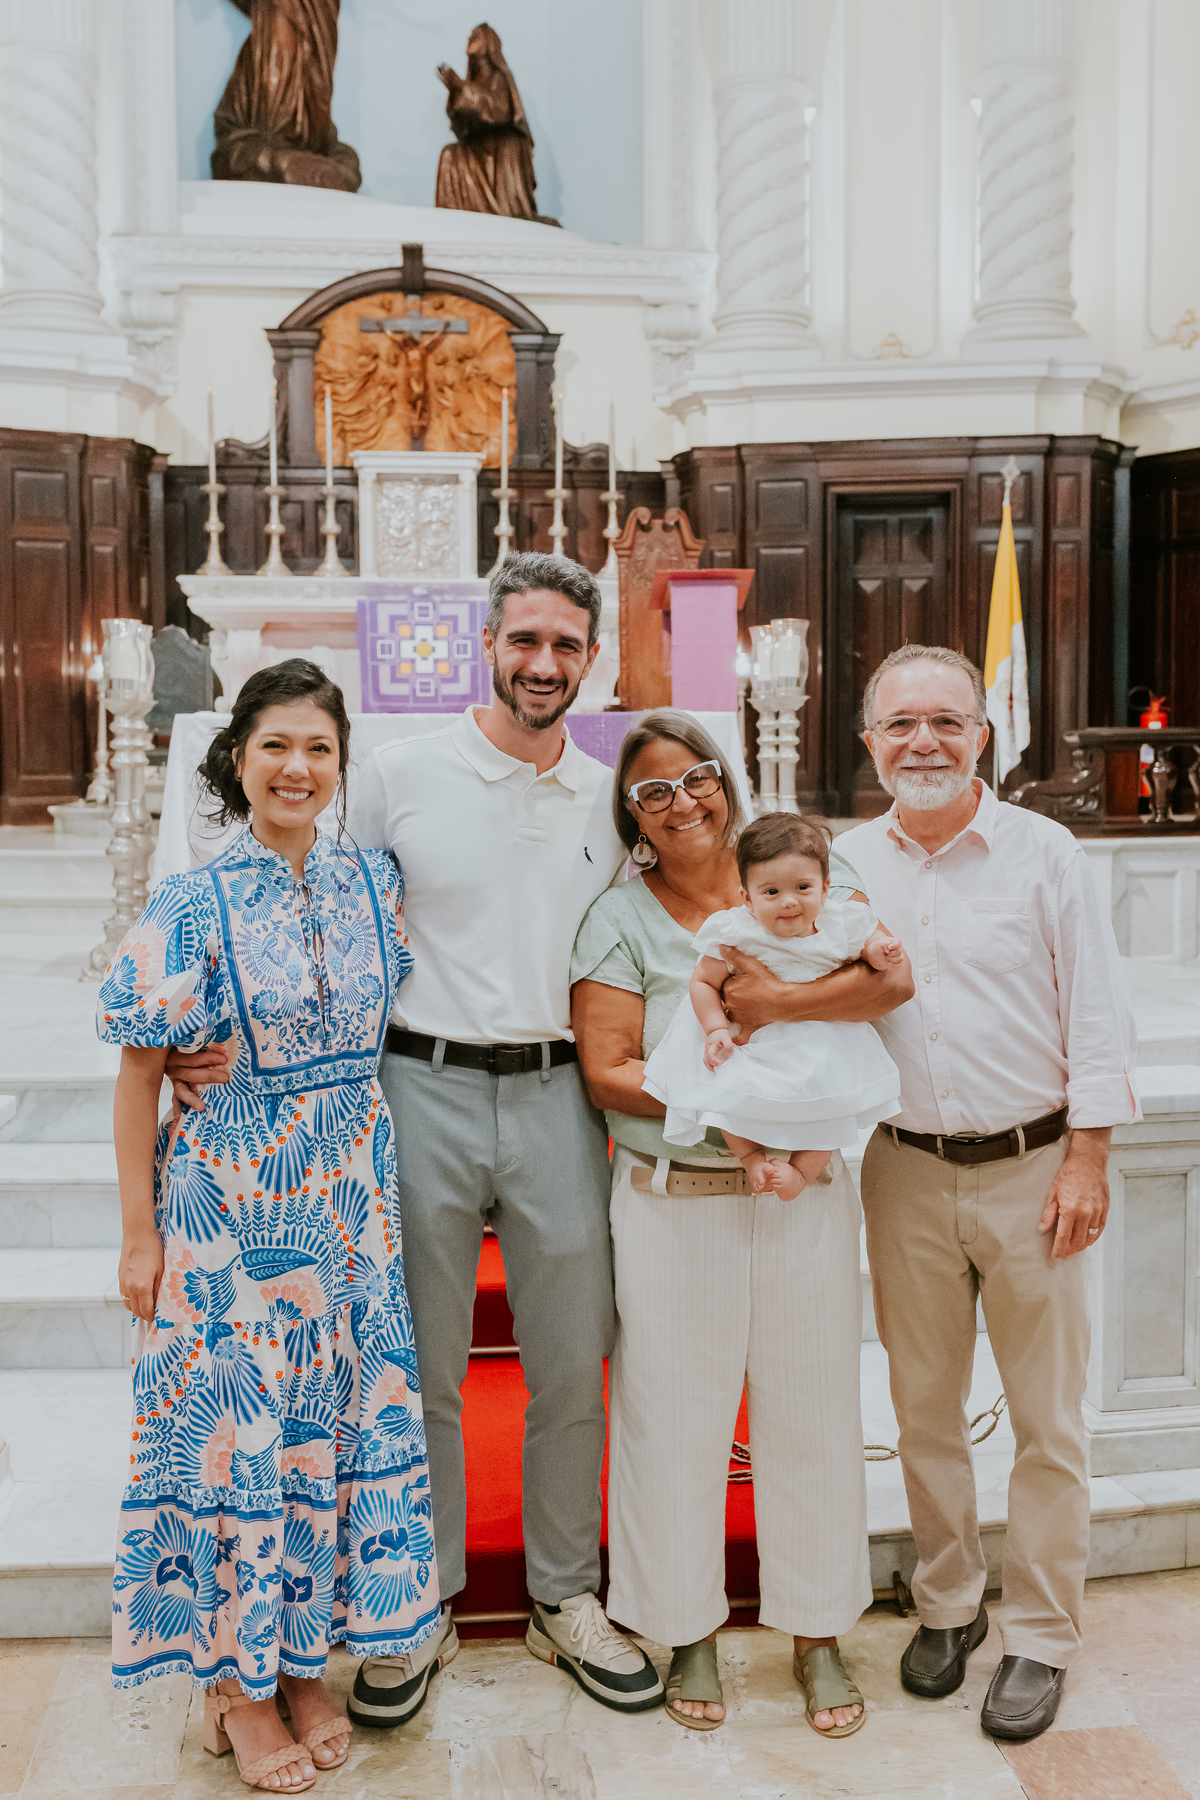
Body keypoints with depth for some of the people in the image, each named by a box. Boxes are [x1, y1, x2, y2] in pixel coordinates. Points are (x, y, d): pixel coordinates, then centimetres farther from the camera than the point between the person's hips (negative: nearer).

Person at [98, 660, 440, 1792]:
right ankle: (235, 1685, 25)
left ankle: (305, 1661, 31)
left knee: (334, 1415, 11)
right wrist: (139, 1231, -8)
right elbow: (140, 1069, -8)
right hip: (230, 1207, -4)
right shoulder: (193, 905, -11)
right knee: (235, 1425, 5)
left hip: (350, 1201, 4)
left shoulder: (372, 881, 2)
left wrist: (381, 1184, 9)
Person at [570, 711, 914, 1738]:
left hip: (808, 1192, 2)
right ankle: (689, 1631, 29)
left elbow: (892, 978, -9)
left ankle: (818, 1634, 30)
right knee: (676, 1413, 7)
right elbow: (607, 1071, -8)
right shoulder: (621, 920, 0)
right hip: (674, 1203, -1)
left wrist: (776, 1002, -17)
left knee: (812, 1409, 11)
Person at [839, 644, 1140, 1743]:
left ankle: (1040, 1636, 23)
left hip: (1033, 1167, -2)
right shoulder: (847, 864, 3)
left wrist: (1086, 1162, -9)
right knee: (924, 1407, 13)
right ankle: (947, 1602, 33)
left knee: (1048, 1416, 7)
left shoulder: (1044, 852, -4)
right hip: (909, 1171, 3)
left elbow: (1096, 1014, -4)